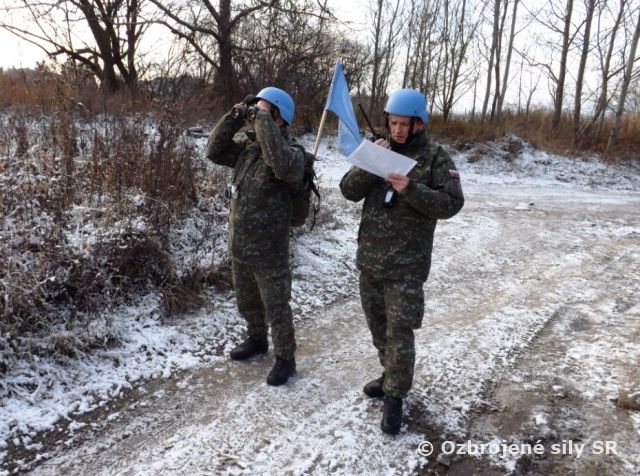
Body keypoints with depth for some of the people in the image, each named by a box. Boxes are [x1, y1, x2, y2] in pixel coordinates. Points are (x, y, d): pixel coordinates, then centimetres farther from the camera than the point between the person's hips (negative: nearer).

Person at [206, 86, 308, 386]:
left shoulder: (292, 151, -17)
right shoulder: (246, 144, 4)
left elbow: (282, 166, -39)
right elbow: (215, 151, 1)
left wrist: (262, 119, -32)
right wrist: (236, 116, -9)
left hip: (269, 252, -7)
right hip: (239, 246, 7)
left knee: (277, 309, 9)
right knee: (247, 302, 25)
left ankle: (285, 358, 28)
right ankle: (256, 340, 49)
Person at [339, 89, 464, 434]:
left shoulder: (435, 158, -6)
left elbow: (451, 204, -14)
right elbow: (349, 191, -1)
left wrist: (410, 189, -27)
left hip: (406, 265, -5)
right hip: (370, 259, 5)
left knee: (399, 334, -2)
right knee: (378, 328, 18)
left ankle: (394, 399, 14)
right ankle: (392, 377, 39)